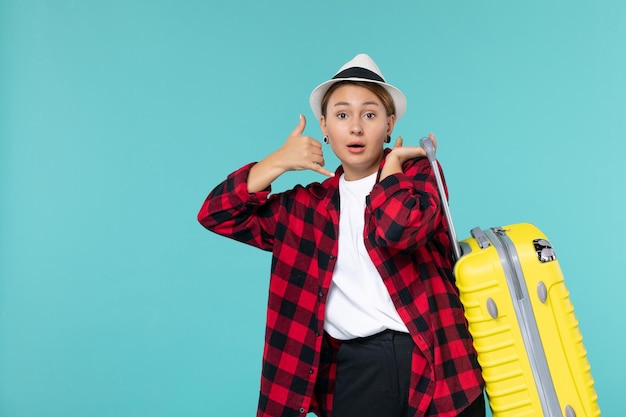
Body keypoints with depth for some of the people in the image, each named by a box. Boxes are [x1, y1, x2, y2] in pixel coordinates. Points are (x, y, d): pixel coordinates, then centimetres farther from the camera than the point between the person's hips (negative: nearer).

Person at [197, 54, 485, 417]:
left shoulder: (417, 171, 5)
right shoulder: (309, 205, 13)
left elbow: (398, 228, -17)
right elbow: (217, 214, 9)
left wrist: (392, 165, -1)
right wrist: (278, 162, 1)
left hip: (433, 360, -1)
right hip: (354, 369, 2)